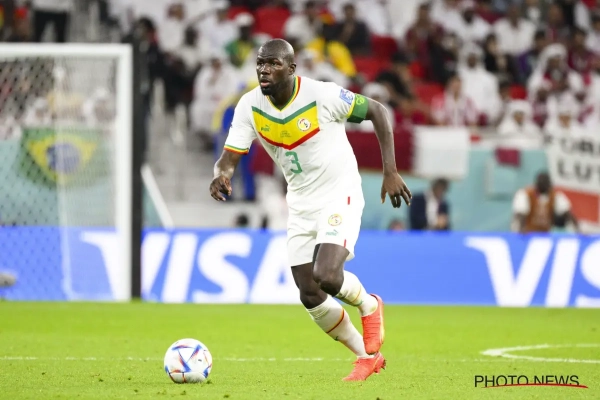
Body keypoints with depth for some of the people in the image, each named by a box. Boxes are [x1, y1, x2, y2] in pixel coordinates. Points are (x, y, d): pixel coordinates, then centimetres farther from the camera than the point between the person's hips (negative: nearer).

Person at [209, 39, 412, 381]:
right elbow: (229, 158, -10)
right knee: (311, 297, 1)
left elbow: (377, 111, -9)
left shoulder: (322, 95, -21)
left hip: (340, 195, -6)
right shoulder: (249, 106, -8)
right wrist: (222, 176, -36)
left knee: (326, 276, -27)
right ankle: (368, 357, 23)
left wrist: (391, 172, -12)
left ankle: (368, 305, 8)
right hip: (301, 205, 6)